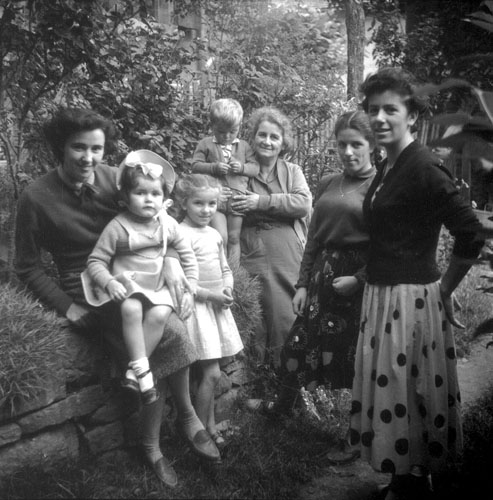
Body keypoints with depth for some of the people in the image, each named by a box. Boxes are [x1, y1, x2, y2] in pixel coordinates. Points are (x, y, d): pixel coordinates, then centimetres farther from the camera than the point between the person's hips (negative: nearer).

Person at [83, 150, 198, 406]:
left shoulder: (168, 224, 0)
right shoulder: (118, 226, -10)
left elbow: (187, 255, 9)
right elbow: (96, 261, -7)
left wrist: (189, 287, 1)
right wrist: (109, 282, -24)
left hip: (157, 286, 3)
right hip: (126, 284, -3)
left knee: (160, 314, -29)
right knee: (132, 309, -35)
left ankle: (133, 371, -16)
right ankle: (143, 371, -26)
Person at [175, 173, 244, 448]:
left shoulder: (215, 234, 10)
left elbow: (226, 269, 18)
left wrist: (228, 289, -2)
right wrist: (210, 295, -18)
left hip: (218, 305, 7)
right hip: (197, 305, -7)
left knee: (211, 373, 15)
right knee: (212, 373, -5)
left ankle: (210, 424, 28)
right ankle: (201, 429, 12)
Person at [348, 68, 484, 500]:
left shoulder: (423, 168, -16)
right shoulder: (388, 169, 10)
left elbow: (471, 235, -19)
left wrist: (444, 288, -8)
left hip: (412, 299, -8)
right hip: (381, 294, 8)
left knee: (405, 395, 5)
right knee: (387, 391, 17)